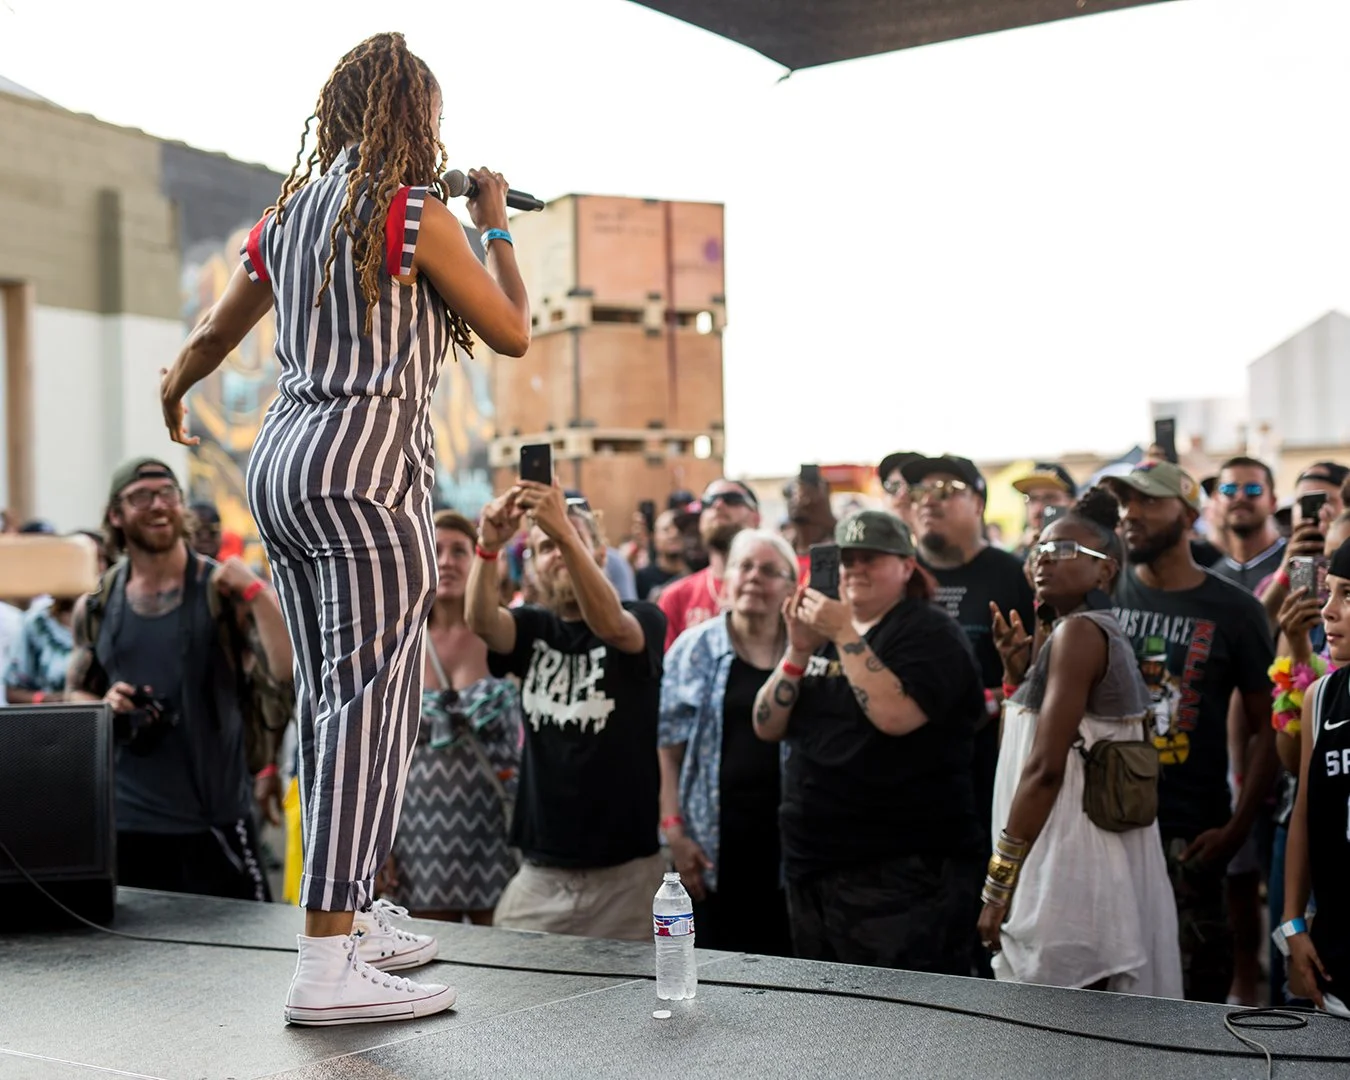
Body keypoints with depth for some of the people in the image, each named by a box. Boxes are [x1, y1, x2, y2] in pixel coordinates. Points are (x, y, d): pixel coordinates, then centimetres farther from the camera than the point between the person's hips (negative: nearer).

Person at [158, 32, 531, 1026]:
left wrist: (172, 401, 48)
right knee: (371, 706, -10)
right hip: (367, 469, -8)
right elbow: (513, 334, 3)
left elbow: (217, 331, 27)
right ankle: (327, 969, -13)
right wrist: (497, 226, 17)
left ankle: (344, 914, 23)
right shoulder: (416, 214, -6)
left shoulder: (288, 215, 15)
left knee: (329, 701, 13)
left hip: (282, 464, 8)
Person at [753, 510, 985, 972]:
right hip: (813, 865, 7)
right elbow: (767, 726, 8)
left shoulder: (930, 633, -4)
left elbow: (895, 716, -23)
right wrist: (798, 652, -5)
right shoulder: (823, 630, 17)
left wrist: (845, 635, -18)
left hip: (901, 868, -7)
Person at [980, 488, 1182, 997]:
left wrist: (999, 886, -16)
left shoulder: (1077, 632, -12)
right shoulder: (1109, 634, 17)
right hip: (1105, 864, 10)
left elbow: (1045, 767, -18)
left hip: (1068, 866, -10)